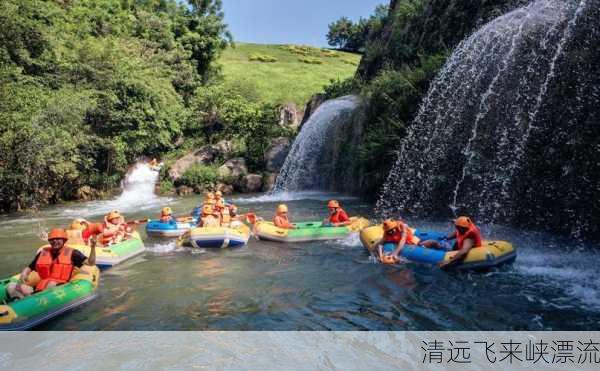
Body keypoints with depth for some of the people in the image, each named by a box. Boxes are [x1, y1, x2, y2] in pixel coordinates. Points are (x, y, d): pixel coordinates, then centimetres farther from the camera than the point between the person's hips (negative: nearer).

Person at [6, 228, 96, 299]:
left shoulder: (71, 253, 8)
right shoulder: (43, 253, 18)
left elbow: (90, 263, 1)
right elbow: (28, 268, 23)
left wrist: (93, 248, -15)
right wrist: (23, 275, -1)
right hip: (40, 287, 5)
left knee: (52, 284, -38)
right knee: (12, 287, -13)